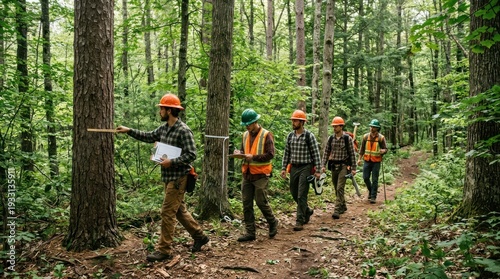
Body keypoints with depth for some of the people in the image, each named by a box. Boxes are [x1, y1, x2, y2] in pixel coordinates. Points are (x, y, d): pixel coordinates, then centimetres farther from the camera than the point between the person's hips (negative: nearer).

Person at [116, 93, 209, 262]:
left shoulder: (183, 131, -18)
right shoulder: (164, 128, 9)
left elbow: (191, 155, -21)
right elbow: (148, 137, 20)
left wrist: (171, 162, -23)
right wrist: (128, 131, 15)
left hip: (178, 178, -9)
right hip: (169, 177, 9)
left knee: (168, 212, -4)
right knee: (179, 210, 17)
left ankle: (164, 250, 6)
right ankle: (199, 236, 31)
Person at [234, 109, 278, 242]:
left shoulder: (266, 135, -9)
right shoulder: (245, 135, 11)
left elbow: (270, 154, -15)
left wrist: (253, 157, -21)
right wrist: (239, 153, -3)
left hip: (260, 175, -6)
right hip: (247, 174, 6)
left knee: (261, 202, 0)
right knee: (246, 204, 6)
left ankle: (273, 222, 26)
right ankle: (249, 232, 14)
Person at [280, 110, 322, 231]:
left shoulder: (309, 136, -8)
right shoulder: (290, 136, 7)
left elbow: (316, 154, -8)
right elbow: (287, 153, 12)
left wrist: (318, 170, -11)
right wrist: (283, 168, 7)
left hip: (305, 168, -6)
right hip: (293, 168, 6)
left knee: (301, 195, -6)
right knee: (294, 193, 13)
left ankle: (300, 221, 1)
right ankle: (307, 210, 36)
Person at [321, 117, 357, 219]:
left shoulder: (348, 138, -6)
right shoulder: (331, 138, 6)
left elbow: (352, 154, -4)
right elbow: (326, 152, 7)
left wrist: (353, 168, -7)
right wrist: (323, 165, -1)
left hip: (343, 166, -5)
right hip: (333, 166, 5)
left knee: (340, 188, -12)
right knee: (336, 188, 13)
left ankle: (337, 211, -12)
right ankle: (343, 206, 31)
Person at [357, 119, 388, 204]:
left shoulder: (381, 137, -5)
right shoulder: (366, 136, 3)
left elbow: (385, 149, -1)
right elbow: (362, 148, 10)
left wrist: (383, 151, -25)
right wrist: (359, 158, 8)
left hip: (376, 161, -3)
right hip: (367, 160, 3)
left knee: (374, 180, 0)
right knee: (365, 178, 3)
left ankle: (373, 197, 9)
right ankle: (370, 190, 29)